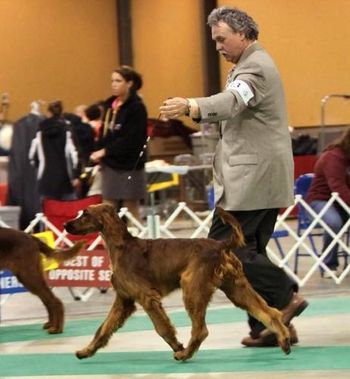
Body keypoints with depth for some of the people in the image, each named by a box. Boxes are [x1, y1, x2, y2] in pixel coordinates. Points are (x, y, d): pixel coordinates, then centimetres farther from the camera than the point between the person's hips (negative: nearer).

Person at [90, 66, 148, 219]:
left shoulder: (136, 107, -10)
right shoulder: (110, 104, 12)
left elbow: (130, 140, -17)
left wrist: (105, 151, -14)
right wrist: (98, 152, -2)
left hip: (129, 167, -7)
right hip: (110, 166, 7)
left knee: (131, 211, 0)